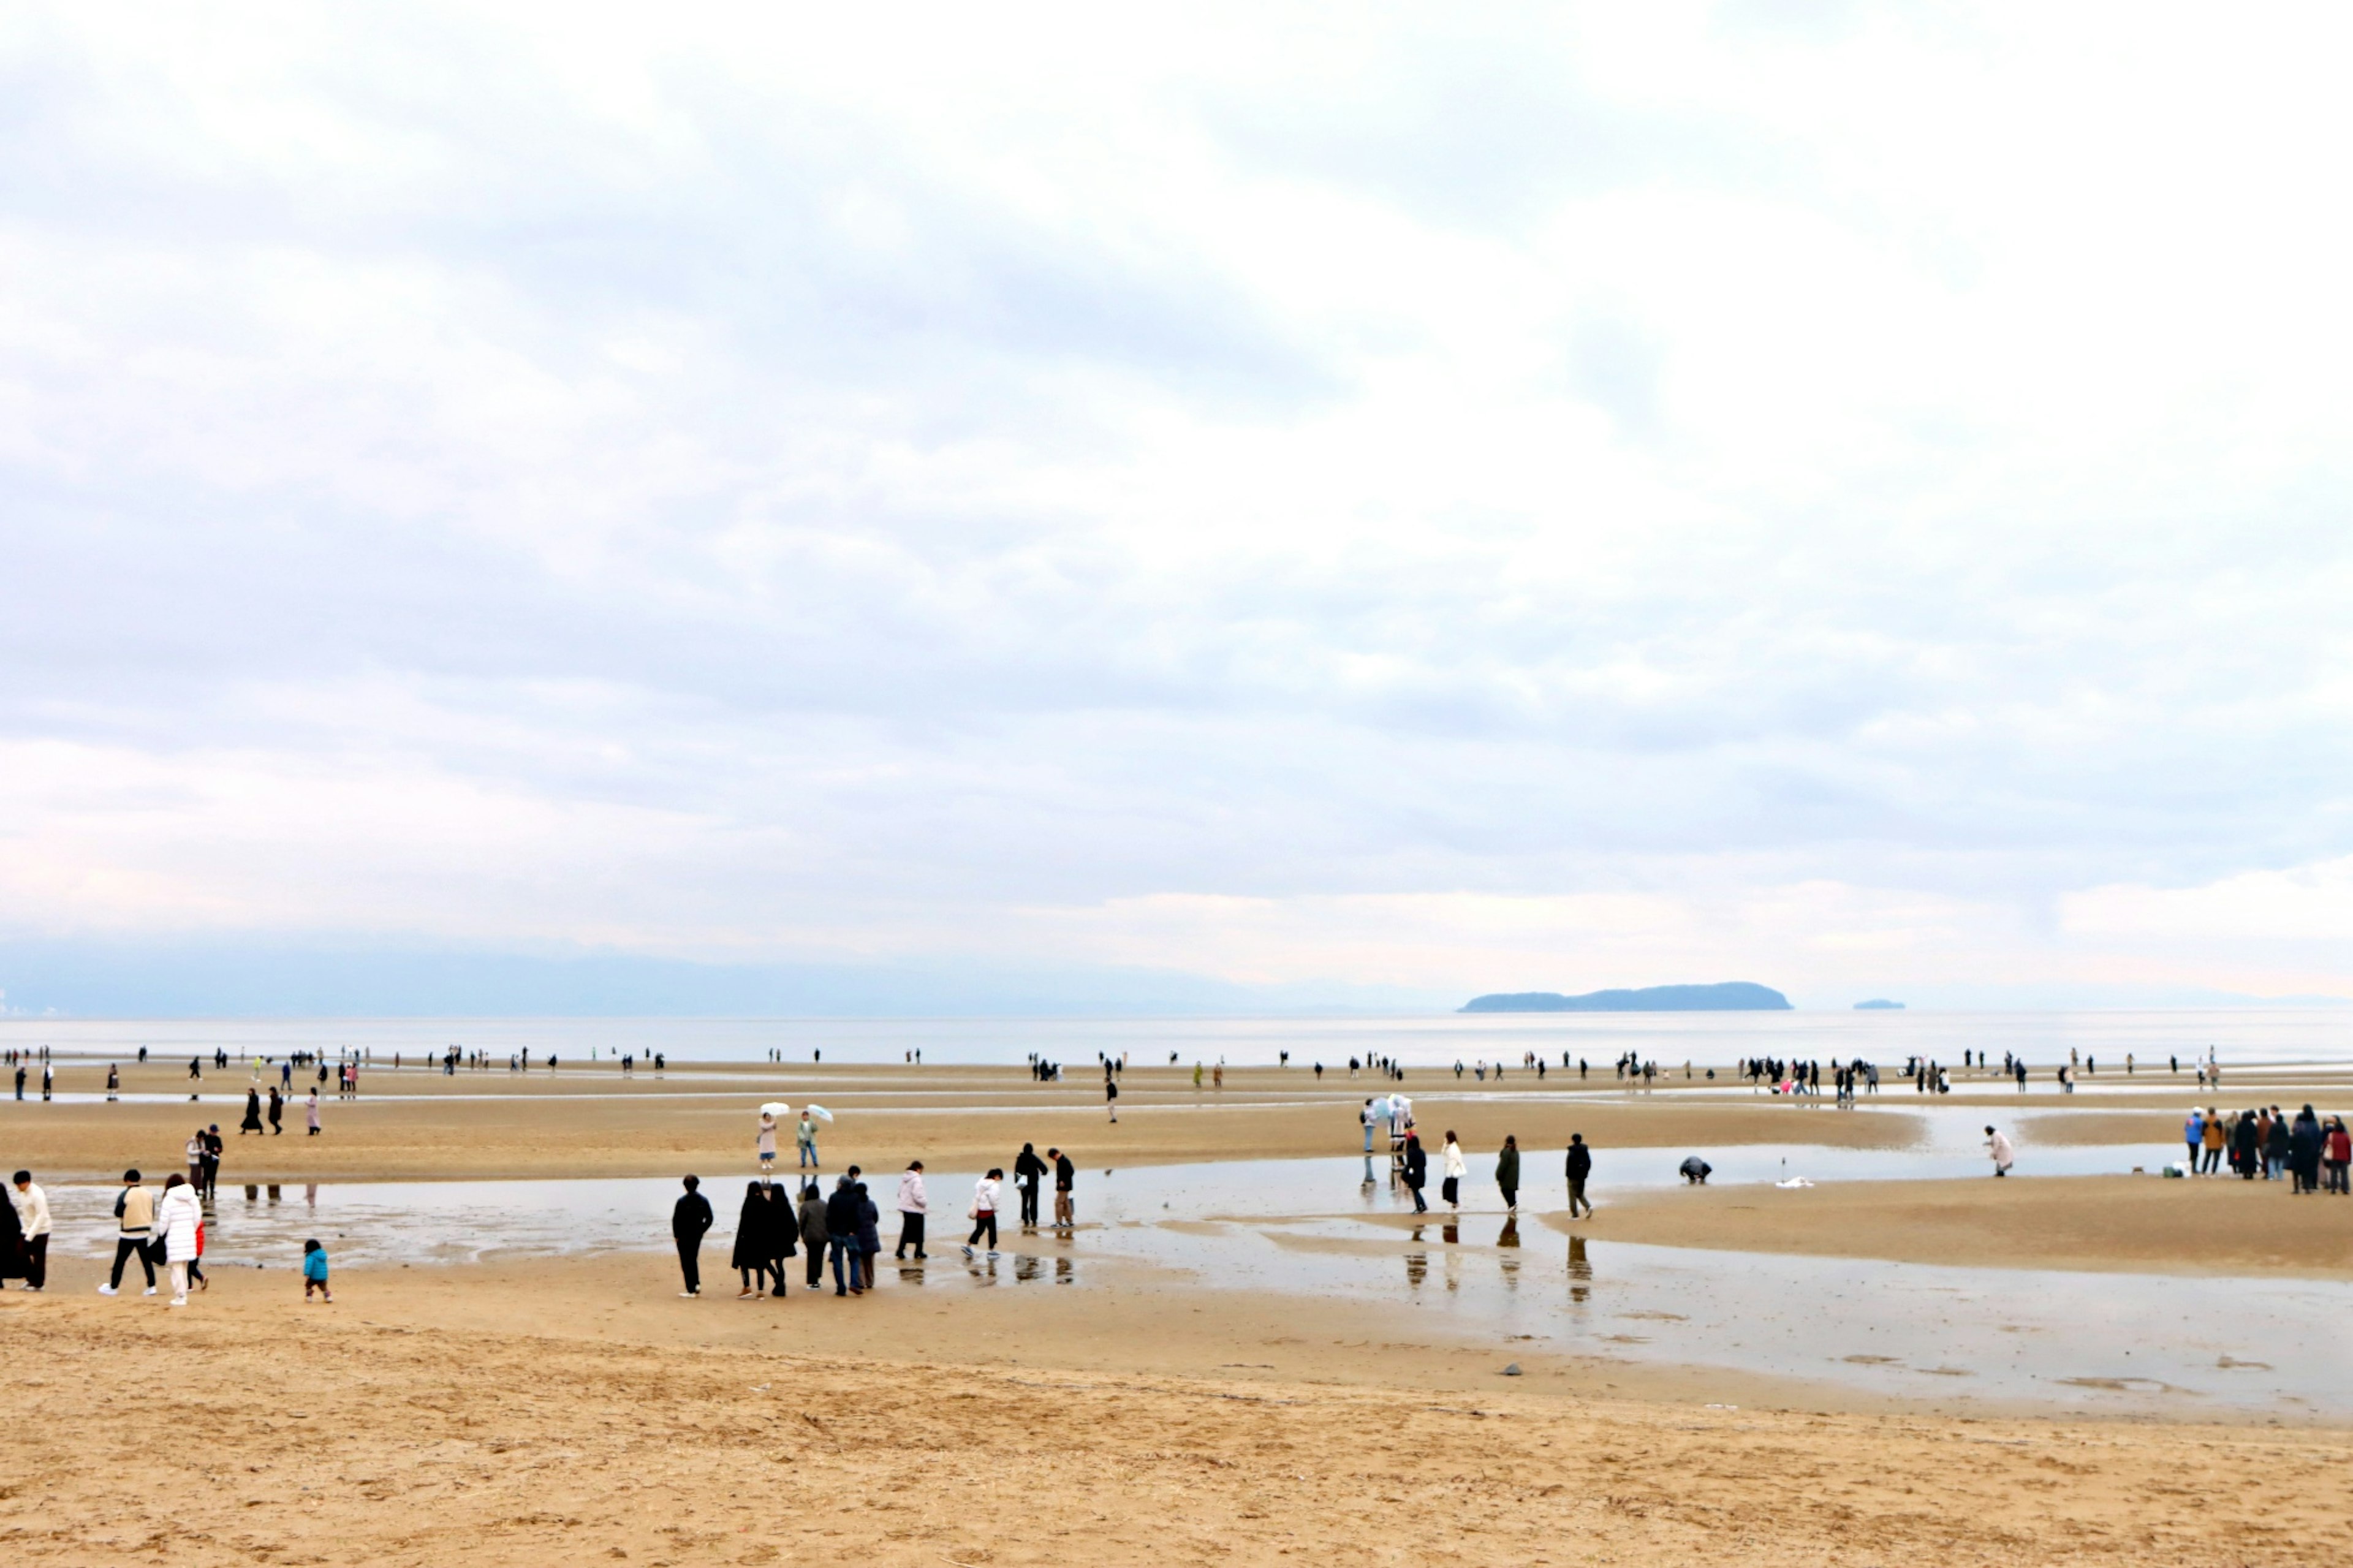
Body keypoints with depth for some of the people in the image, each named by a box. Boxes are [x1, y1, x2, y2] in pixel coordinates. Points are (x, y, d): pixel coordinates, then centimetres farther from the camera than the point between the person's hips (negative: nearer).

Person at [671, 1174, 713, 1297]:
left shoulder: (682, 1201, -14)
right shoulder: (704, 1201, 0)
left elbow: (676, 1219, -13)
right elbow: (709, 1219, 3)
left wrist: (676, 1235, -2)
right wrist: (702, 1230, 12)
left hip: (684, 1236, -5)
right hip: (698, 1235, 5)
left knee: (686, 1262, 3)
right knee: (694, 1260, 21)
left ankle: (691, 1290, 2)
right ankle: (697, 1284, 9)